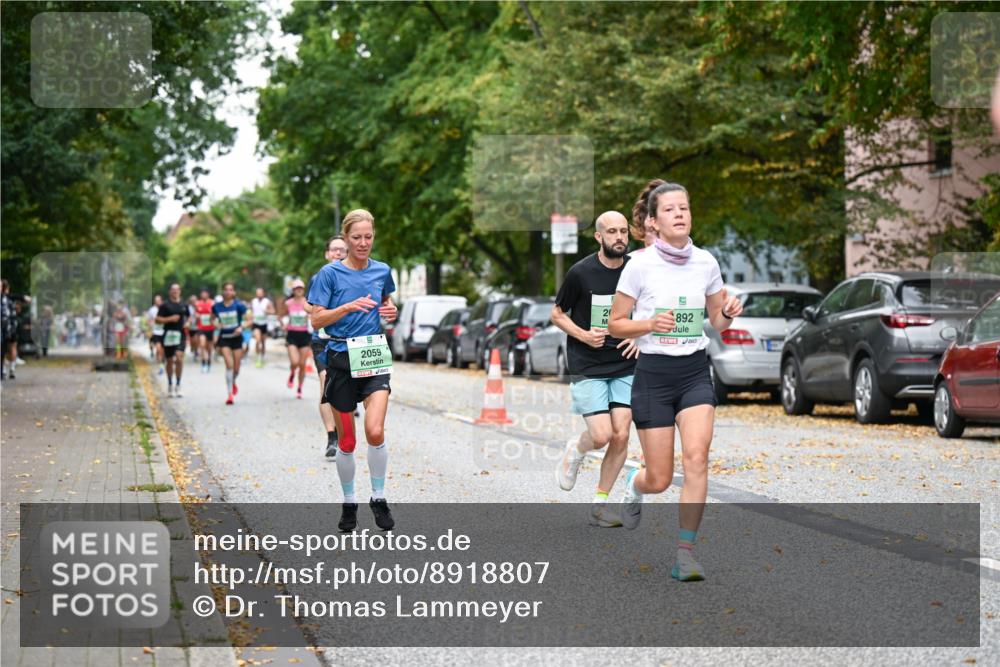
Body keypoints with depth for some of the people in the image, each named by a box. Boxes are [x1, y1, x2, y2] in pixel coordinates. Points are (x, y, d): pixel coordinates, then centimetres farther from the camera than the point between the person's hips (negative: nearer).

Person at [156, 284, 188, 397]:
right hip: (169, 335, -1)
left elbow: (188, 317, 25)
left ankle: (178, 386, -9)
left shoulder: (184, 305, 10)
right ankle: (170, 385, 26)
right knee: (170, 361, 9)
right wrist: (170, 319, -16)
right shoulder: (165, 305, -1)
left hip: (180, 334, 1)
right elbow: (158, 320, -5)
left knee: (179, 358, -16)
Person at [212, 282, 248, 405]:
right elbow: (213, 319, 16)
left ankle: (233, 383, 42)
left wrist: (241, 327, -26)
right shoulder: (216, 306, -2)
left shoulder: (238, 305, -9)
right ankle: (230, 394, -14)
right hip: (224, 338, 0)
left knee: (236, 368, 6)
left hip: (236, 338, 0)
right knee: (229, 365, -16)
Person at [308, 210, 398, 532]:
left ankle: (378, 497, 1)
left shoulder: (382, 271, 5)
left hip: (374, 358, 2)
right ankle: (348, 503, 22)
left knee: (375, 432, -17)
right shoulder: (330, 273, -5)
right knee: (346, 441, 5)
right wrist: (349, 306, -22)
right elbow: (317, 320, -8)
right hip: (341, 360, -1)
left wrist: (391, 311, 1)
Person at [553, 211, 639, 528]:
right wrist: (584, 335, -13)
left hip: (625, 367, 3)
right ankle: (576, 450, 24)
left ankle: (600, 502, 11)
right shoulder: (581, 272, -9)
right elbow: (557, 314, 3)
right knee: (601, 436, -12)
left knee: (621, 436, -4)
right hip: (587, 368, -3)